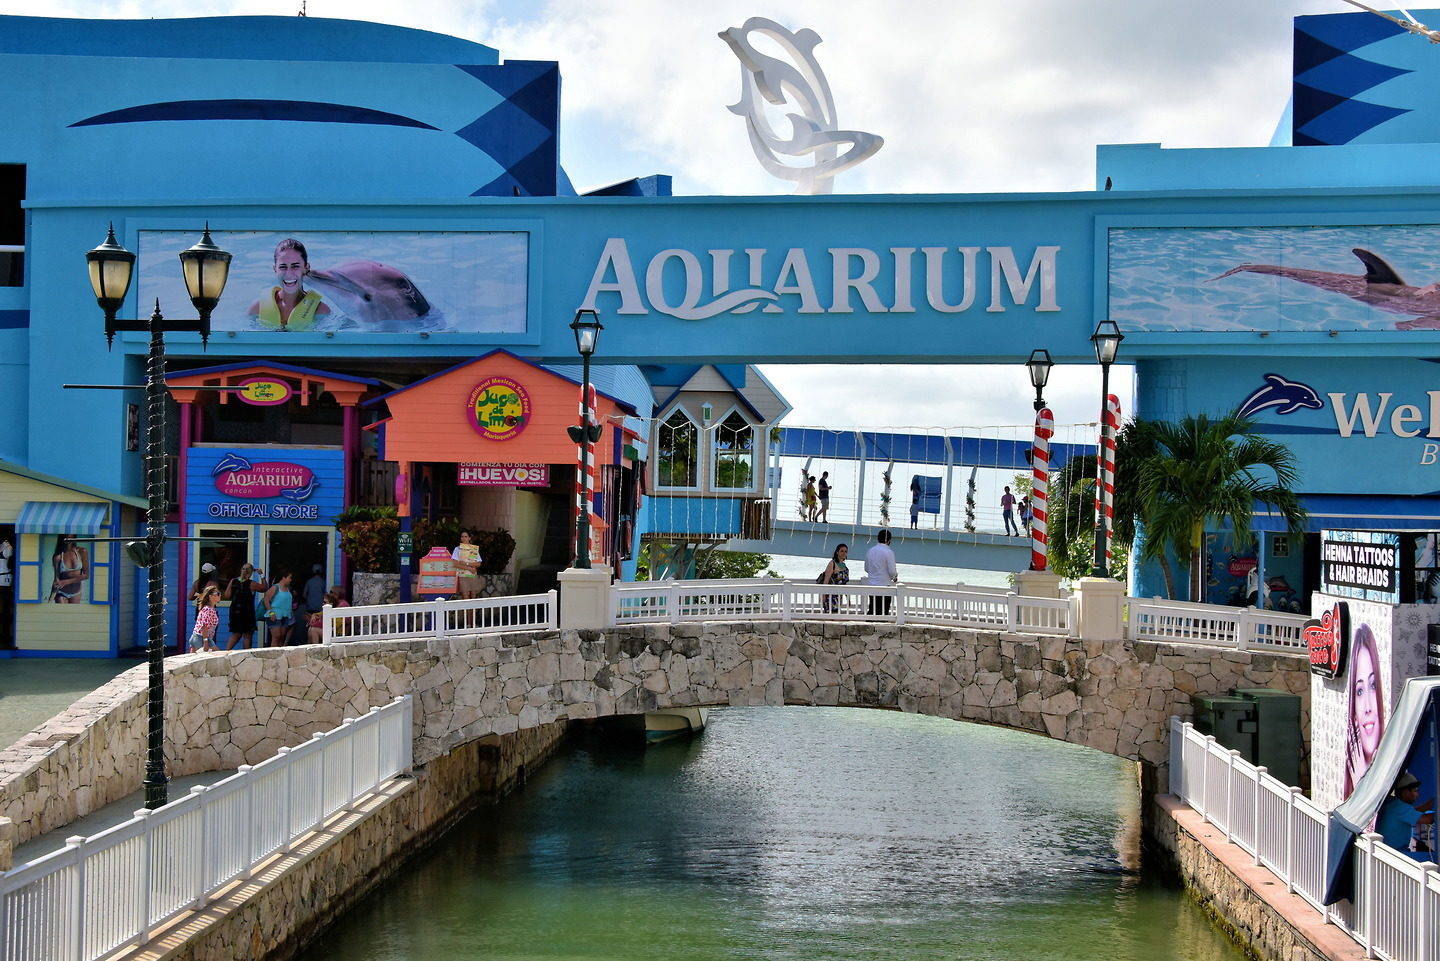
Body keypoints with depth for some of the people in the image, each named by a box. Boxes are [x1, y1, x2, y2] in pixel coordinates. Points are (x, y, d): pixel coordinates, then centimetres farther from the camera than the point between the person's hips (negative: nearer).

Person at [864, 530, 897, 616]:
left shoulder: (869, 551, 6)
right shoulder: (888, 552, -12)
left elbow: (866, 569, 15)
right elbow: (892, 571, -13)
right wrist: (895, 576, 8)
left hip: (871, 584, 5)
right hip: (884, 585, -5)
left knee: (872, 611, 10)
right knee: (883, 612, 0)